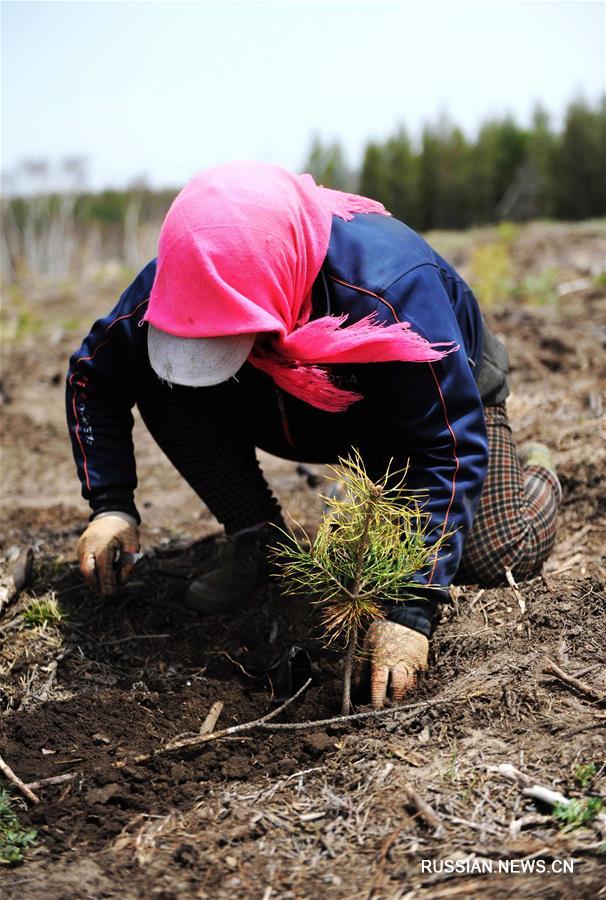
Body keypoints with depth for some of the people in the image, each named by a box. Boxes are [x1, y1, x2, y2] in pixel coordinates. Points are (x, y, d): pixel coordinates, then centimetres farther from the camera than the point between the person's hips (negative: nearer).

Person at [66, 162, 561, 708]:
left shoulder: (393, 289, -43)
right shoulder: (174, 284, -31)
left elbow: (451, 451, -38)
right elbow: (91, 377, -12)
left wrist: (412, 611, -42)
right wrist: (112, 505, -23)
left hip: (448, 393, -3)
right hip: (303, 416, 3)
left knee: (498, 556, -21)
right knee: (163, 381, -21)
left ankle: (535, 471, 16)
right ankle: (260, 541, -4)